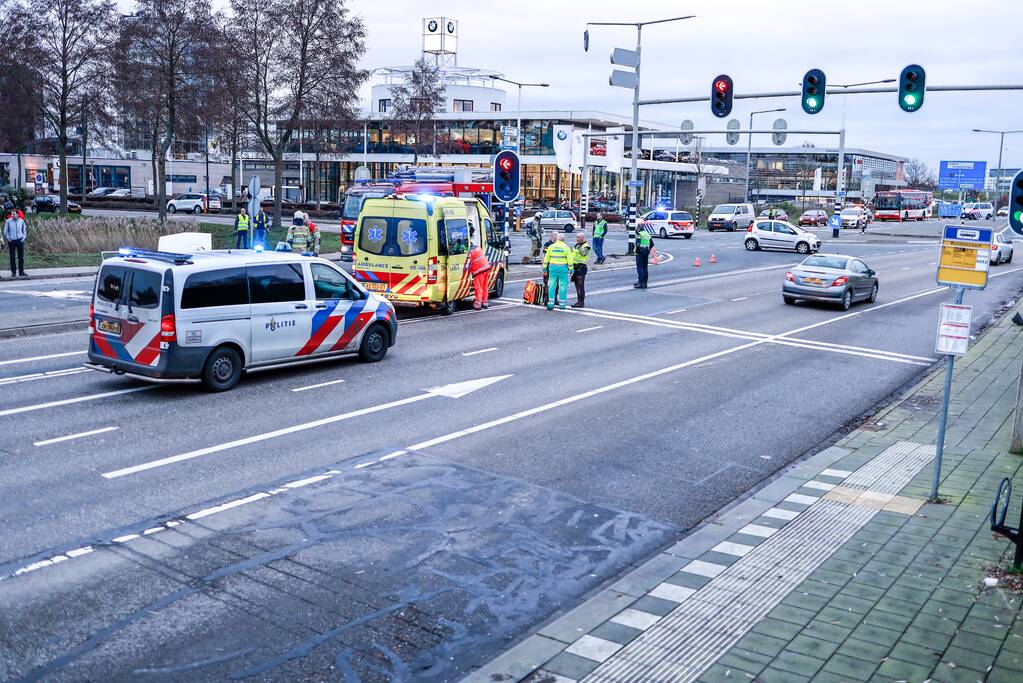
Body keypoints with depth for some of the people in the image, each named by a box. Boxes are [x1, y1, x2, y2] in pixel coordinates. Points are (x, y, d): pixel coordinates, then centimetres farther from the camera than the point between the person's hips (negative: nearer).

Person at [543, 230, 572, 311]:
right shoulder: (566, 247, -3)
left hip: (552, 267, 2)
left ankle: (550, 304, 2)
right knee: (563, 286, 4)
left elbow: (546, 258, 6)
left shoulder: (551, 246, 2)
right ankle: (562, 304, 6)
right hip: (563, 268, -2)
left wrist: (544, 267, 14)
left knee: (552, 286, 6)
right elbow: (570, 259, -3)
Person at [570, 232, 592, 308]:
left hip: (581, 267, -8)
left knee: (580, 285, -10)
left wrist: (579, 247, -39)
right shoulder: (576, 245, 17)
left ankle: (581, 302, -7)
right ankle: (579, 301, 18)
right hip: (575, 267, 8)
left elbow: (584, 253, -28)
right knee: (577, 285, 12)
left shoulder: (586, 246, -8)